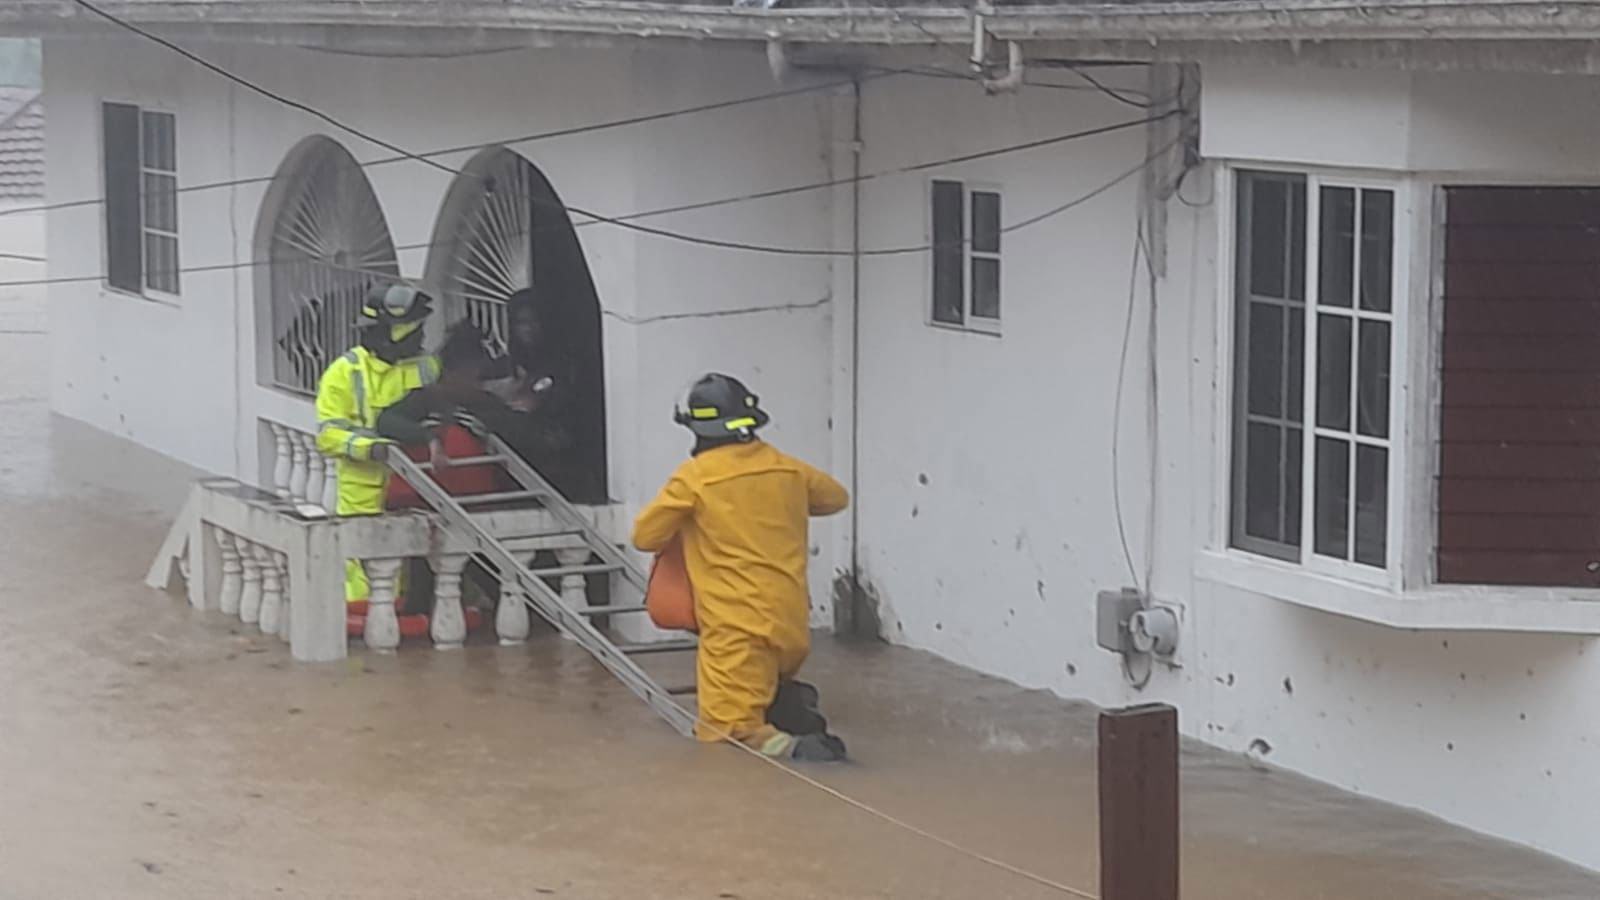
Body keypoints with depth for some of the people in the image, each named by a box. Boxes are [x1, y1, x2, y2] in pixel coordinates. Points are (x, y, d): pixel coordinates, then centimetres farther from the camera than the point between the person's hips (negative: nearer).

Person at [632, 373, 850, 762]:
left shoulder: (694, 477, -8)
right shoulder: (786, 469, 6)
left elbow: (645, 537, 1)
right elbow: (837, 497, 27)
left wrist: (688, 522, 19)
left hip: (738, 632, -6)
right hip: (792, 627, 6)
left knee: (723, 735, -3)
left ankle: (790, 747, -30)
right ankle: (787, 703, 1)